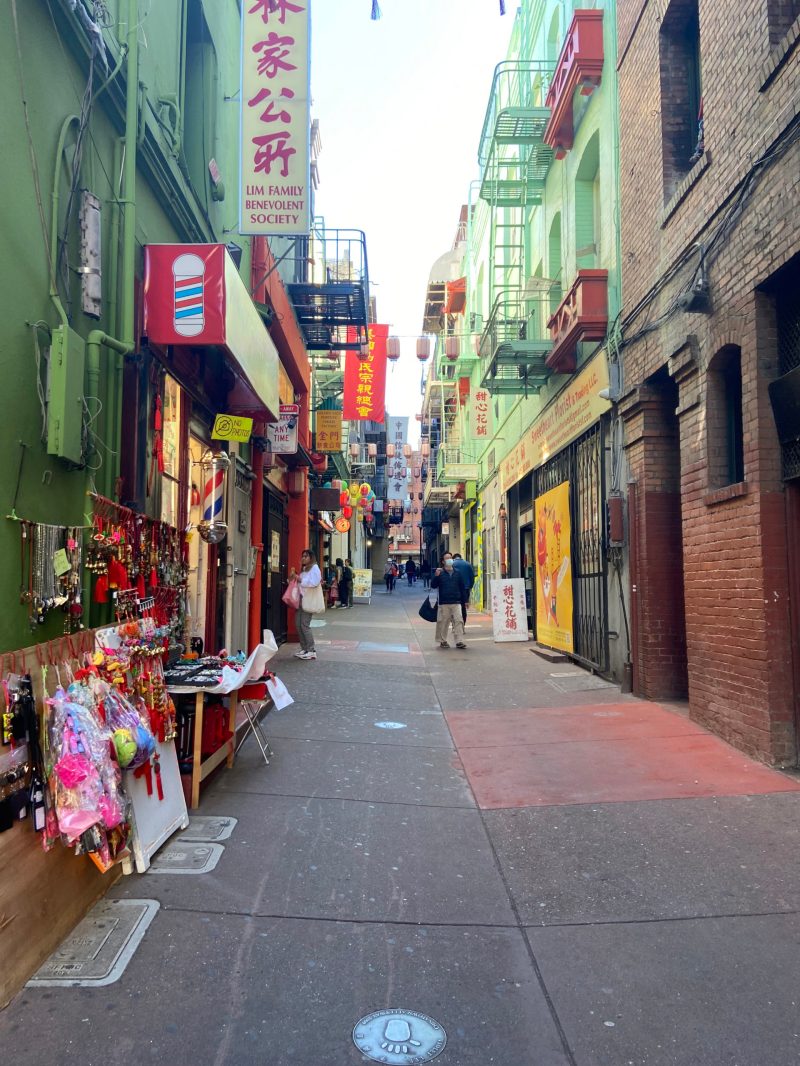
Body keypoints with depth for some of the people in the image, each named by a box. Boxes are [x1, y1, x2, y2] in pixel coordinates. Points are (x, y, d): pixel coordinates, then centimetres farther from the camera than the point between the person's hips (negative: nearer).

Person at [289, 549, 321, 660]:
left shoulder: (314, 568, -5)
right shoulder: (304, 569, 21)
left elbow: (313, 583, -17)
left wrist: (299, 578, -16)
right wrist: (294, 576, 8)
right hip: (301, 598, 8)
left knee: (305, 624, -10)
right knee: (299, 624, 6)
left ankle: (311, 651, -5)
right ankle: (304, 649, 14)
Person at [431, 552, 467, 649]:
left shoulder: (457, 572, 9)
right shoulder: (440, 572, 1)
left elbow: (462, 587, 12)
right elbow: (433, 586, -5)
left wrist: (464, 600, 10)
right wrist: (436, 576, -20)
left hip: (456, 602, 2)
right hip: (444, 603, -2)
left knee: (458, 621, -6)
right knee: (443, 622, 4)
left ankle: (459, 641, -3)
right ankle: (443, 641, 17)